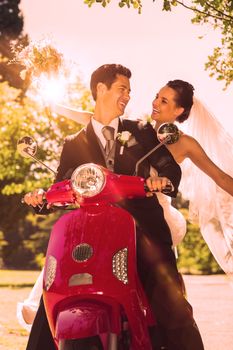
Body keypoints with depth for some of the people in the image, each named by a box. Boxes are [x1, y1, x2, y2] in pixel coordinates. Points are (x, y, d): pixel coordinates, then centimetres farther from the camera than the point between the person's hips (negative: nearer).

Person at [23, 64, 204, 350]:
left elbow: (170, 166, 7)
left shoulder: (141, 132, 19)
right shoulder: (74, 144, 19)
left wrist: (165, 180, -17)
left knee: (174, 307, -19)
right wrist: (40, 197, -8)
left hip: (142, 227, -1)